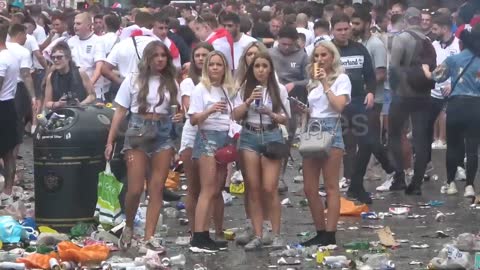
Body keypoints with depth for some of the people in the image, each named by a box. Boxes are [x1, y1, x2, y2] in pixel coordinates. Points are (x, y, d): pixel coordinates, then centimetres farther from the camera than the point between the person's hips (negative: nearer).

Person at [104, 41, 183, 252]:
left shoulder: (171, 82, 11)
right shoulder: (133, 80, 3)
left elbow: (178, 108, 16)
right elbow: (120, 112, 3)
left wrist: (180, 116, -9)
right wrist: (110, 141, -1)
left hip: (163, 133, 3)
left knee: (157, 188, -3)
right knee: (135, 189, -9)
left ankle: (148, 238, -2)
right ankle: (128, 226, 18)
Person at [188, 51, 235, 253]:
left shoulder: (228, 90, 14)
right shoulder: (200, 89, -3)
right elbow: (193, 120, -8)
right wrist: (210, 110, -24)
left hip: (226, 138, 7)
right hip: (208, 137, -7)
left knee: (216, 191, 3)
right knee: (208, 189, -12)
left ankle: (205, 234, 5)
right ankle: (198, 238, -15)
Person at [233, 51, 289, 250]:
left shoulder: (279, 90, 4)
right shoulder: (245, 90, 7)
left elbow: (285, 119, 4)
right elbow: (236, 115, 0)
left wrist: (269, 113, -13)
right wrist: (248, 101, -14)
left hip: (271, 136, -2)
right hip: (249, 137, 2)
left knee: (269, 188, -9)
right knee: (253, 189, 1)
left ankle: (276, 234, -1)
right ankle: (258, 236, 4)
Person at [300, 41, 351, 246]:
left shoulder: (341, 79, 0)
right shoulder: (314, 81, 20)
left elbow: (338, 105, -14)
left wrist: (325, 84, -12)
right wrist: (304, 110, 4)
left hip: (331, 129, -7)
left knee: (331, 187, -7)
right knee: (309, 188, 4)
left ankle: (330, 235, -7)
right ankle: (321, 232, 12)